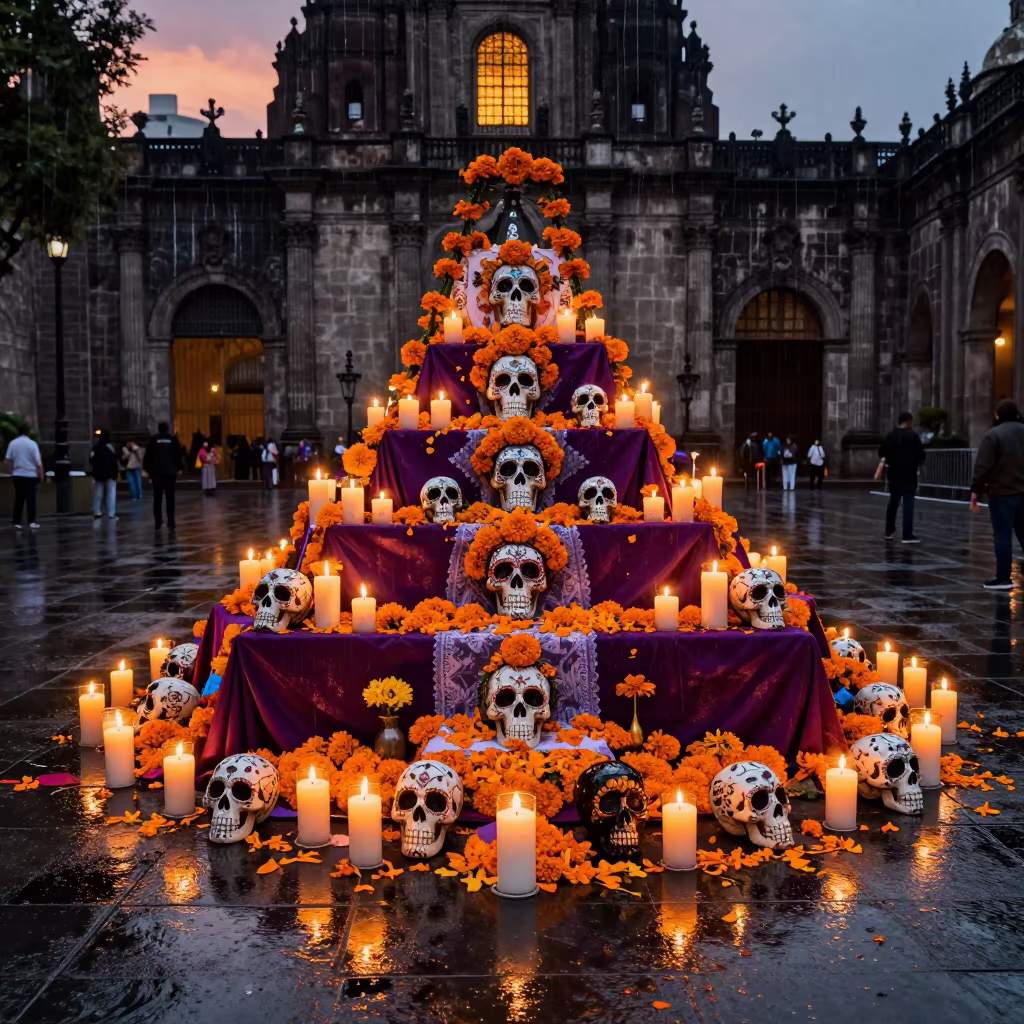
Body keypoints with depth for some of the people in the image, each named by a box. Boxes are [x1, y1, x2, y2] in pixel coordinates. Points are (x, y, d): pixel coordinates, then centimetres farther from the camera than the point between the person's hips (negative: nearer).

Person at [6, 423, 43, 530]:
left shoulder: (12, 443, 0)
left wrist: (12, 470, 17)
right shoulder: (32, 444, -9)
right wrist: (41, 475, 0)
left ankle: (17, 522, 7)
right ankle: (31, 522, -6)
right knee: (30, 499, -1)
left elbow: (8, 459, 3)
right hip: (30, 474, -3)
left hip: (17, 475, 3)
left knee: (19, 498, 9)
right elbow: (38, 461, -9)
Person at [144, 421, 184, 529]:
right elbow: (179, 455, 2)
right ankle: (170, 522, -5)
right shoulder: (173, 439, 3)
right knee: (170, 498, 2)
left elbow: (148, 455, 1)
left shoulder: (153, 439, 2)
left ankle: (158, 522, 5)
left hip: (156, 472, 0)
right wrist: (180, 468, 9)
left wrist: (147, 470, 7)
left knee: (157, 498, 7)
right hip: (170, 472, 0)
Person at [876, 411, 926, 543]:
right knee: (908, 504, -5)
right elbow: (921, 454, -9)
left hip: (894, 473, 5)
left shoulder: (890, 435, 6)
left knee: (893, 502, 18)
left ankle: (889, 531, 24)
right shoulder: (913, 435, -8)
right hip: (908, 474, -5)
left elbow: (882, 452, 10)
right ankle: (907, 536, -9)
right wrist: (919, 463, 12)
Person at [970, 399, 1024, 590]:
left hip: (1002, 493, -5)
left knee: (1002, 536, -2)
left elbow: (983, 466, -14)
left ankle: (1003, 578, 0)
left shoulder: (993, 435, -8)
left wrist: (975, 490, -7)